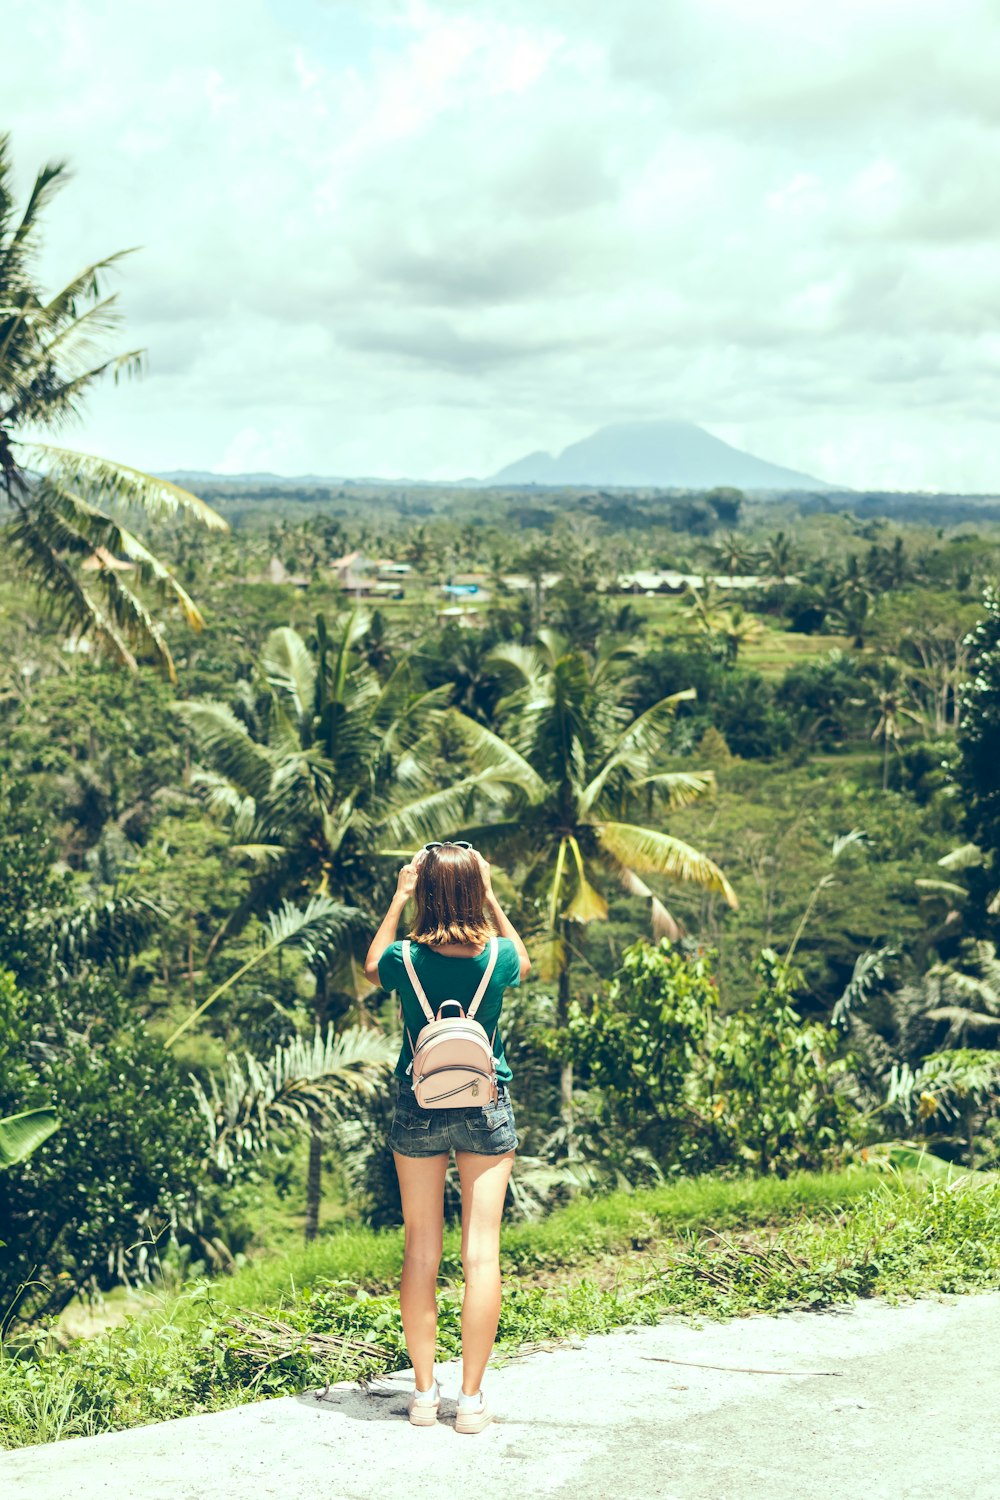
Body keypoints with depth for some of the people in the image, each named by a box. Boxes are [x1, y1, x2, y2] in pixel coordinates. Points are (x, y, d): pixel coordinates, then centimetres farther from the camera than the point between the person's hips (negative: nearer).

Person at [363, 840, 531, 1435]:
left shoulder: (407, 960, -12)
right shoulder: (496, 959, -11)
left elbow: (371, 964, 14)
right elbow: (524, 960, 15)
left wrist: (399, 896, 12)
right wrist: (490, 896, 12)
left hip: (419, 1109, 1)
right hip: (487, 1108, 0)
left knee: (421, 1250, 9)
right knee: (482, 1251, 2)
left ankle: (424, 1391, 14)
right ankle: (472, 1397, 4)